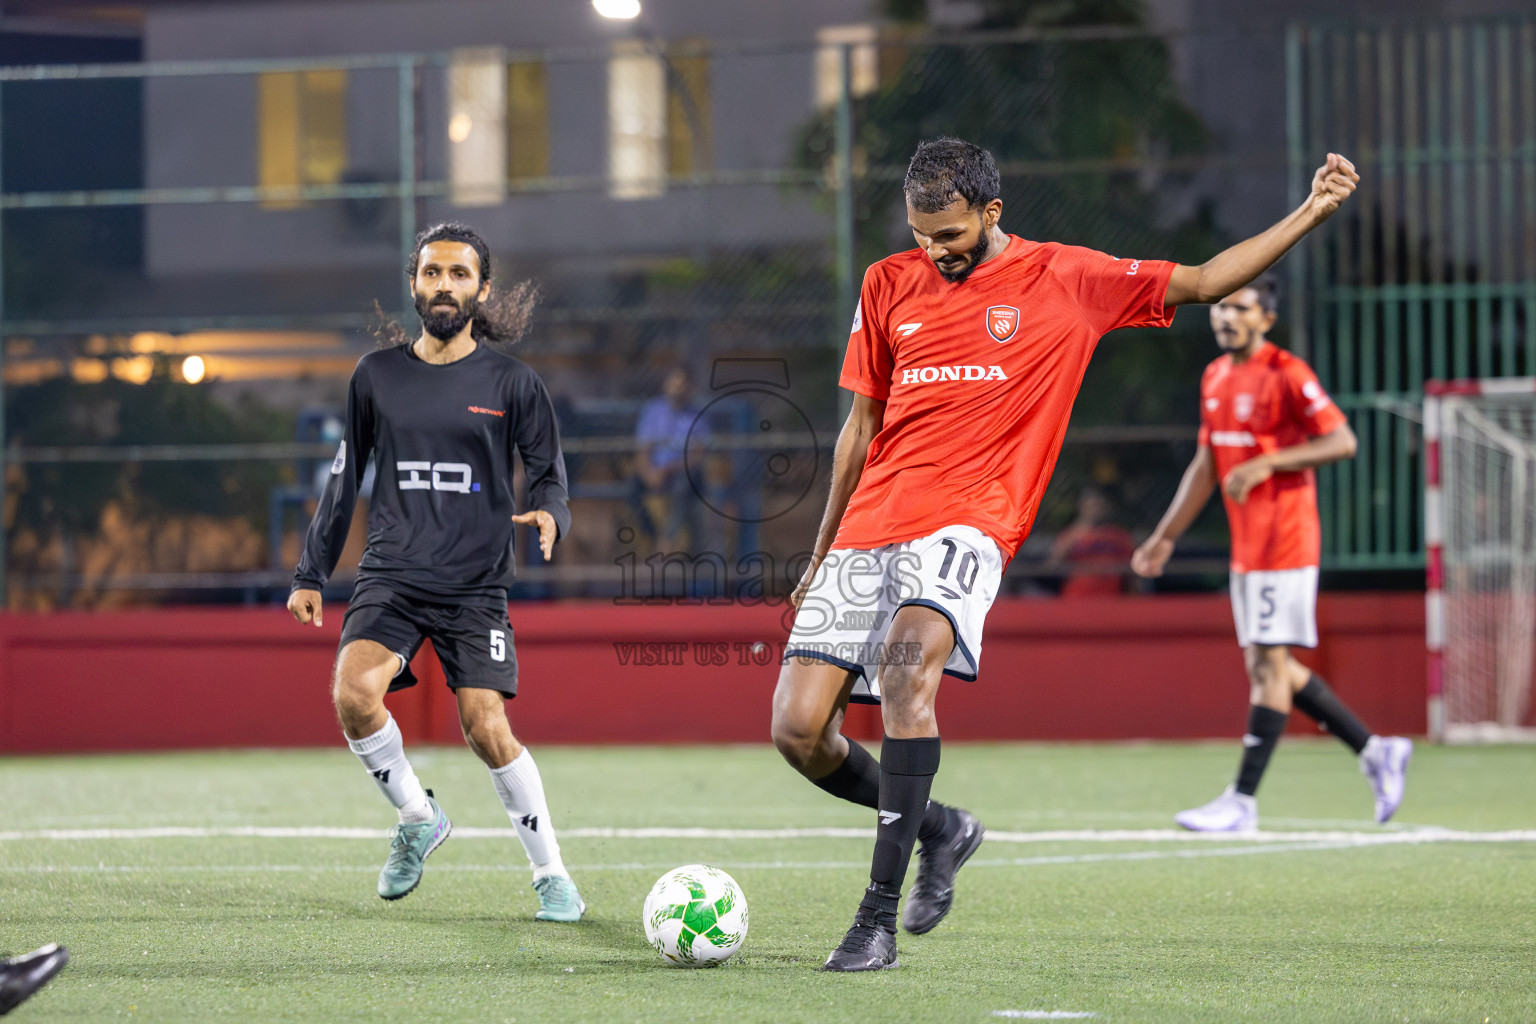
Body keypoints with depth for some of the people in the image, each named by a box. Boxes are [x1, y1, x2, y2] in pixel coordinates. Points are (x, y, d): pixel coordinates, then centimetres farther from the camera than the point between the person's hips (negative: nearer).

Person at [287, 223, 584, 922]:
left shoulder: (511, 383, 3)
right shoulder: (376, 375, 9)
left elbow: (549, 474, 6)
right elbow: (345, 478, 17)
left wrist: (549, 514, -18)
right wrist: (311, 573, 15)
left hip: (475, 585, -2)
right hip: (391, 576, 2)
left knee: (486, 727, -13)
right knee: (353, 692, -23)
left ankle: (551, 874, 5)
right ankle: (417, 818, 3)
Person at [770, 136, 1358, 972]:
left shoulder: (1066, 280, 7)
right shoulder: (888, 285, 15)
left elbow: (1201, 283, 10)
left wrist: (1311, 214, 2)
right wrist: (820, 558, 22)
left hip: (963, 525, -4)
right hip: (866, 528, 4)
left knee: (905, 662, -33)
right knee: (798, 729, -9)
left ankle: (878, 917, -29)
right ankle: (940, 830, 20)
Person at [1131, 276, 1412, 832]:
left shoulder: (1287, 374, -11)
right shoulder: (1215, 378, 13)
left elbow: (1343, 441, -16)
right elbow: (1205, 466, 21)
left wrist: (1265, 463, -23)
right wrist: (1166, 536, 19)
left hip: (1285, 541, -9)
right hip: (1246, 547, 9)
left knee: (1269, 662, -8)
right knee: (1268, 666, 10)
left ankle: (1243, 801, -8)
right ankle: (1376, 752, 20)